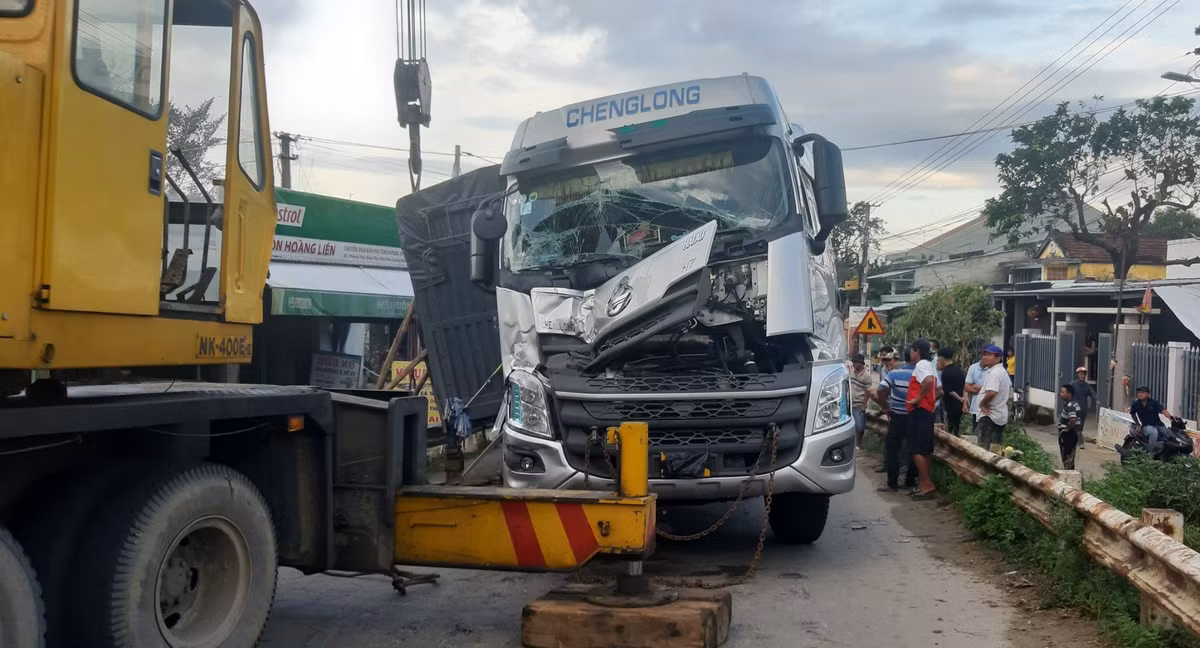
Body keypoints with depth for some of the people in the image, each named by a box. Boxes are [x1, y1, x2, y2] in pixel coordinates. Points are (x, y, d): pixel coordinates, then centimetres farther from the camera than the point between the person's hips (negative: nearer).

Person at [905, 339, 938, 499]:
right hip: (928, 410, 10)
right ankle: (925, 483, 16)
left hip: (919, 410, -10)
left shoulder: (921, 365, -12)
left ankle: (927, 485, -12)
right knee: (926, 450, 12)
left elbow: (929, 380, -32)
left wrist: (918, 398, -24)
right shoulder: (930, 366, 18)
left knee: (916, 450, -10)